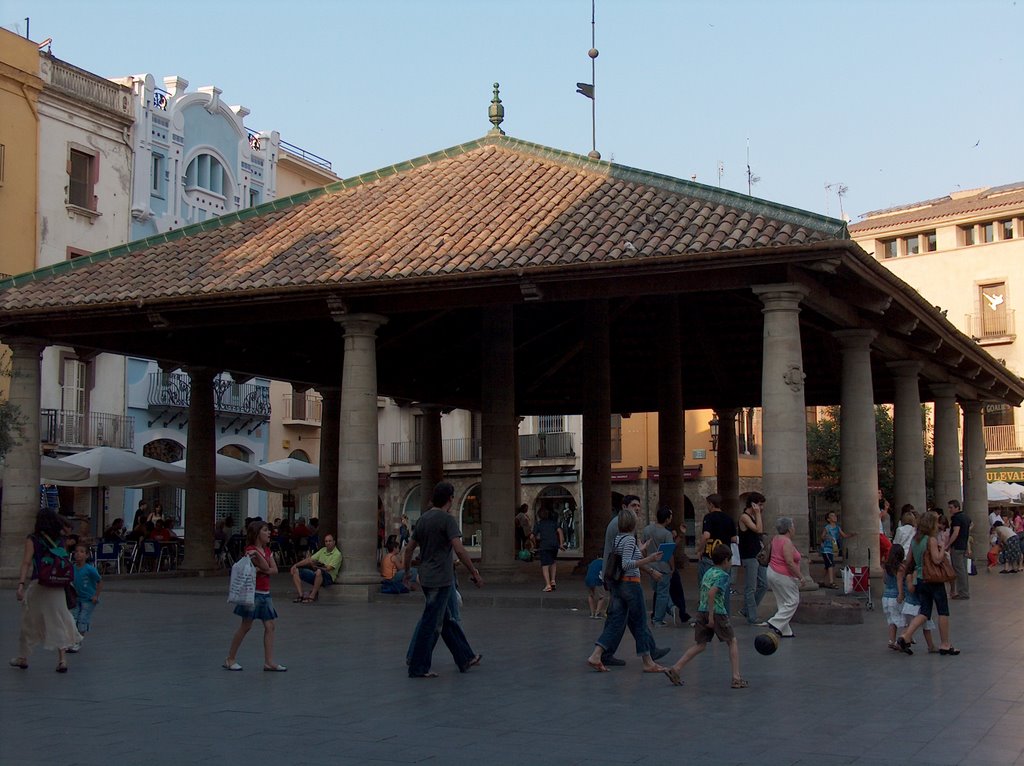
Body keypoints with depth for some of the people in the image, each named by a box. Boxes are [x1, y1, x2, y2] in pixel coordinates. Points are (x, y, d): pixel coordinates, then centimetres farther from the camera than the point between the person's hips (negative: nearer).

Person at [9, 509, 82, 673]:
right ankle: (62, 658, 0)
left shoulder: (32, 540, -6)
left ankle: (23, 658, 24)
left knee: (29, 622, 12)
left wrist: (21, 584, -22)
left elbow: (26, 563, -15)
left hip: (36, 585, -3)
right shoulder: (59, 541, 5)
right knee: (57, 621, 6)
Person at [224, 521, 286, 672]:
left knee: (270, 626, 2)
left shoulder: (267, 550, 13)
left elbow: (274, 569, 3)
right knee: (246, 626, -3)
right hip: (254, 592, -8)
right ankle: (230, 659, 9)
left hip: (265, 593, 8)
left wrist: (260, 570, -11)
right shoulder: (251, 550, -11)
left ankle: (269, 662, 4)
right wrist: (256, 554, -26)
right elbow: (266, 567, -16)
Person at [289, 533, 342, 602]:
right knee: (296, 570, -3)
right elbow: (309, 559, 14)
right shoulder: (323, 550, 17)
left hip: (328, 578, -8)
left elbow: (328, 568, -17)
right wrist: (295, 565, 5)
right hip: (316, 575, 8)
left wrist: (316, 567, -27)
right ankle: (300, 595, -18)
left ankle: (312, 596, -31)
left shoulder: (337, 554, -6)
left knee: (319, 571, -42)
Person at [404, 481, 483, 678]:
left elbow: (409, 548, 16)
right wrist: (474, 573, -15)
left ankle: (465, 659, 24)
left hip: (426, 579, 9)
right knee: (430, 625, -3)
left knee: (447, 621, 15)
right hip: (440, 580, -9)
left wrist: (407, 571, 28)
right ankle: (418, 668, 1)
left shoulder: (423, 519, 10)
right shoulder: (447, 520, -14)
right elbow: (459, 550, -22)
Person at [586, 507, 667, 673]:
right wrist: (648, 559, -29)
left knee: (615, 623, 10)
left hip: (617, 584, 8)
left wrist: (640, 551, 34)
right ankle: (648, 663, 11)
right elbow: (626, 565, -25)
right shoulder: (630, 539, -14)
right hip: (631, 584, -8)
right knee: (640, 623, 2)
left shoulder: (617, 538, 10)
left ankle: (596, 656, 0)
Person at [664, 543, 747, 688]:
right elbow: (711, 593, -22)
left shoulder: (708, 572, 14)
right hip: (717, 612, -7)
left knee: (700, 645, 12)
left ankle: (675, 669, 2)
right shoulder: (723, 575, -9)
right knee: (733, 642, 8)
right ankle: (736, 678, 6)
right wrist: (711, 616, -20)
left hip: (702, 611, 7)